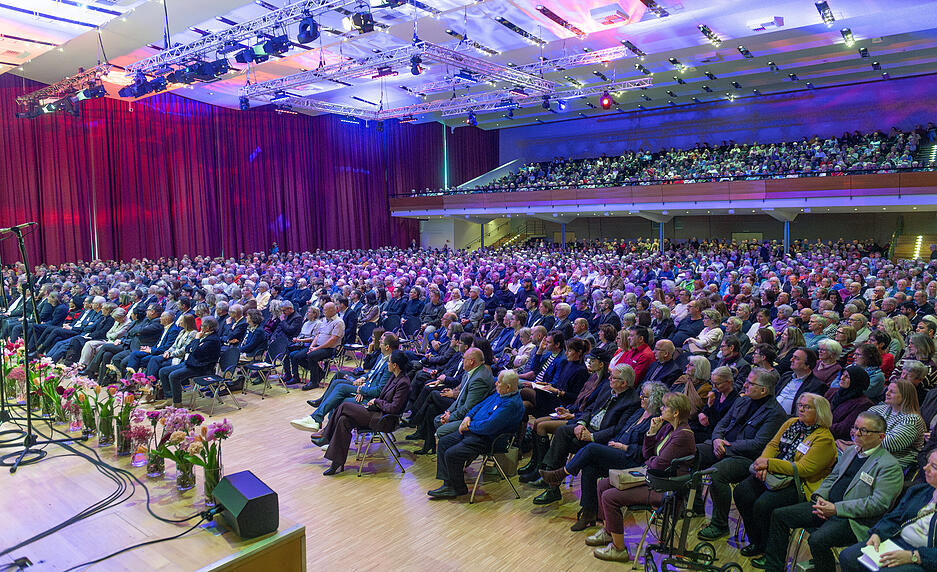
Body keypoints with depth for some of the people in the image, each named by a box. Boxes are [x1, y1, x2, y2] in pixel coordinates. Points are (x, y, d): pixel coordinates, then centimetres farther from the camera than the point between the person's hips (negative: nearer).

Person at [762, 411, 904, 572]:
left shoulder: (890, 466, -10)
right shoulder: (850, 451, 16)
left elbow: (878, 504, -18)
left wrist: (836, 509, -20)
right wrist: (820, 496, 1)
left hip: (855, 519, -8)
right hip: (827, 505, 8)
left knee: (817, 540, -34)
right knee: (779, 515, -1)